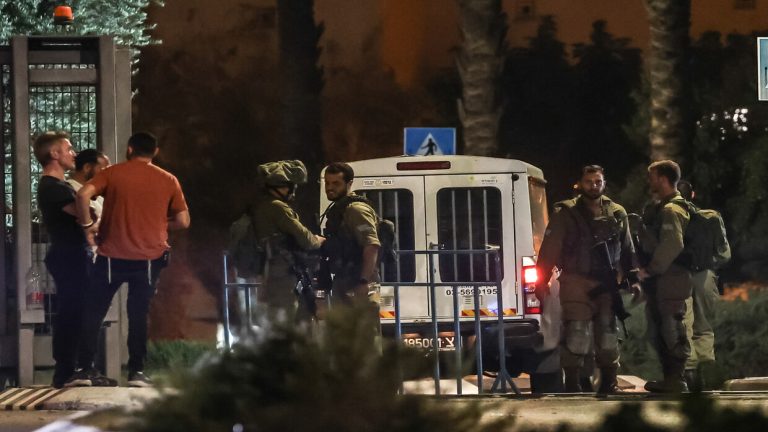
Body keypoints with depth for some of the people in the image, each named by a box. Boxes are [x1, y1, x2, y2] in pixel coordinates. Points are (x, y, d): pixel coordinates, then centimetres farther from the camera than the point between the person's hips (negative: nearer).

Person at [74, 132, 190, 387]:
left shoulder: (113, 173, -1)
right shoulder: (168, 181, 4)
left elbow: (83, 194, -17)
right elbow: (183, 221, 3)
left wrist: (86, 224, -4)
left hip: (112, 256, -1)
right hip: (148, 259, 1)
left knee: (93, 313, 9)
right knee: (138, 315, 8)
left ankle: (85, 367, 7)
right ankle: (136, 371, 3)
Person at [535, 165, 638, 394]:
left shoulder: (617, 214, 11)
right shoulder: (566, 214, -1)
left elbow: (627, 250, 19)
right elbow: (549, 249, -5)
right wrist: (542, 281, -11)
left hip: (606, 285, 4)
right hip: (576, 284, -4)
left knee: (608, 335, 7)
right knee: (576, 335, -9)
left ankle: (609, 383, 17)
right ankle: (572, 385, -3)